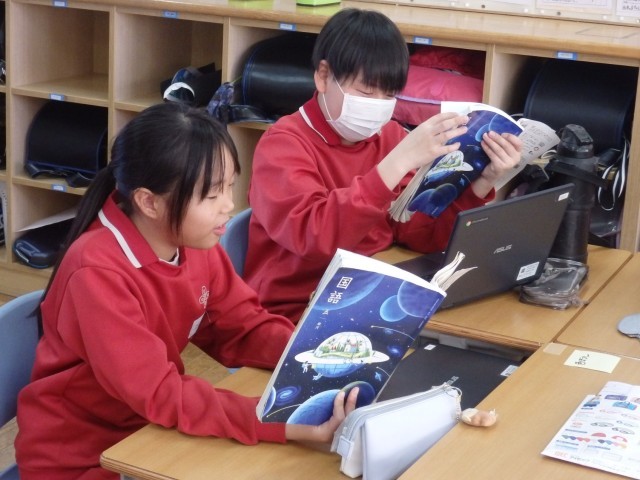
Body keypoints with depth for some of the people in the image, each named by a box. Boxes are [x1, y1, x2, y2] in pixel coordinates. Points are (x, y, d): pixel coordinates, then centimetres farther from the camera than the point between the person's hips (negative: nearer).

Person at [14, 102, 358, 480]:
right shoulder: (97, 273, -28)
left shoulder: (196, 242, -7)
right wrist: (291, 425, -38)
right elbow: (157, 392, -31)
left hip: (148, 431, 7)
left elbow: (243, 328, 1)